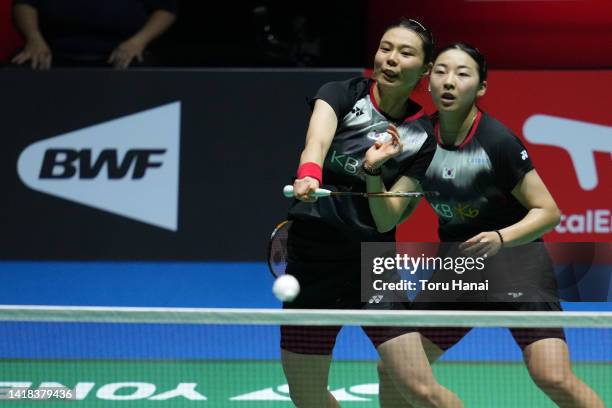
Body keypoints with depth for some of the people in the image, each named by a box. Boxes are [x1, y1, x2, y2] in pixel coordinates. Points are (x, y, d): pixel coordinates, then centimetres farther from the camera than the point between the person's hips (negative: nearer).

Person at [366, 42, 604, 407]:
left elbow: (548, 212, -13)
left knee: (553, 378, -20)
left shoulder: (497, 141, -18)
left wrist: (500, 238, -30)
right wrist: (374, 171, -20)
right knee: (395, 369, 1)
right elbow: (387, 219, -2)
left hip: (514, 256, -6)